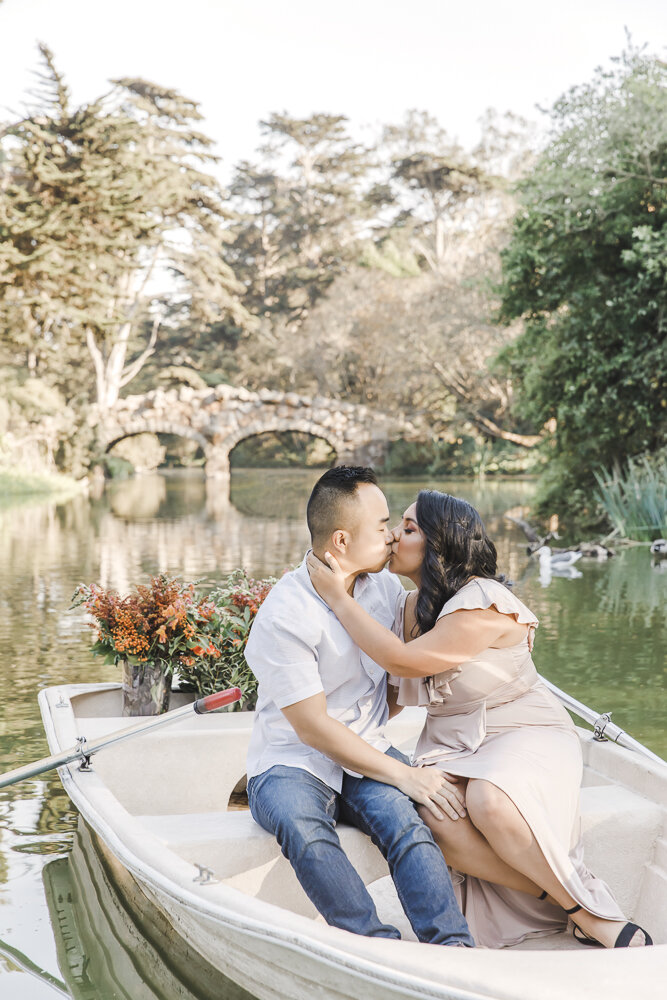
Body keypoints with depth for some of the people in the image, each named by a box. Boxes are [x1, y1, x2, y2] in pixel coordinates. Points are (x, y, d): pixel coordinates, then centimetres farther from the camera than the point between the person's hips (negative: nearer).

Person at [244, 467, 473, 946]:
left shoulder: (383, 585, 4)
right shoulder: (284, 616, -18)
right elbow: (313, 728, -17)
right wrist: (404, 775, -18)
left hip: (365, 753, 5)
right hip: (291, 763, -4)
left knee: (403, 818, -30)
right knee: (303, 828, -39)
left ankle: (455, 948, -36)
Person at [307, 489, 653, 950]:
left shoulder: (483, 605, -19)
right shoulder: (408, 605, 6)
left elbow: (403, 661, -21)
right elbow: (391, 695, 18)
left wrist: (339, 597, -16)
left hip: (525, 732, -6)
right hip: (451, 744, 6)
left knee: (490, 802, -39)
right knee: (437, 819, -28)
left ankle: (597, 910, -18)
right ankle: (580, 912, -16)